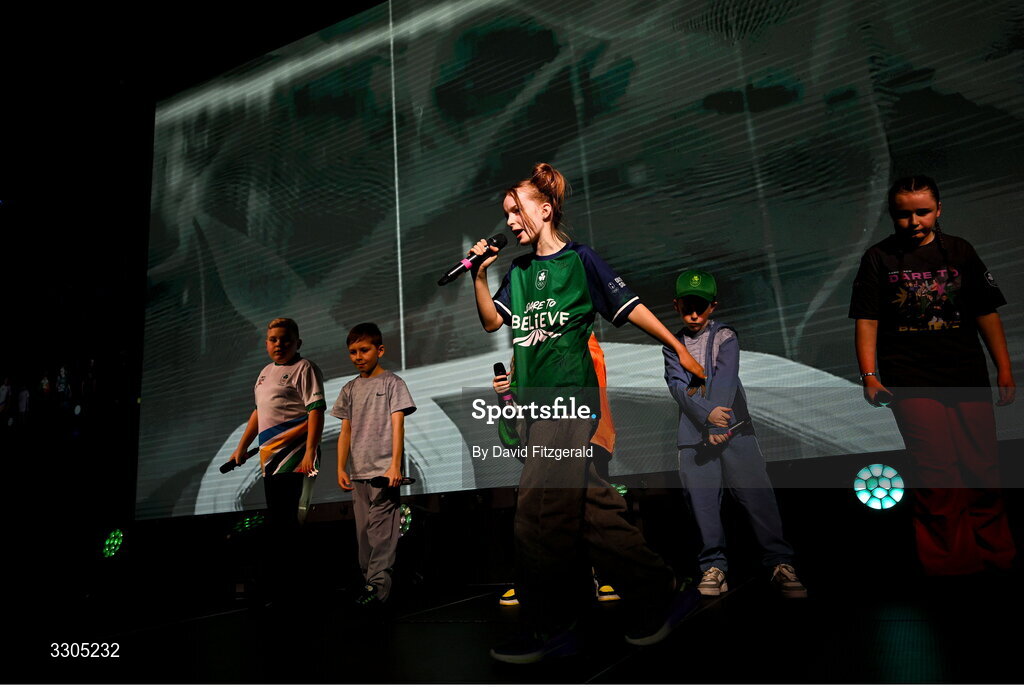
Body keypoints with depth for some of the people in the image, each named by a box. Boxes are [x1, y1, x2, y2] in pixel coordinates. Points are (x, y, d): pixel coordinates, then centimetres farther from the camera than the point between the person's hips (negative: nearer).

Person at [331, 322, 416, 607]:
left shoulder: (392, 382, -1)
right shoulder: (350, 389, 13)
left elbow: (397, 425, -8)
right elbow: (345, 431, 14)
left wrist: (395, 465, -16)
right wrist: (341, 468, 6)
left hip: (384, 470, -5)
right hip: (358, 473, 5)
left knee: (381, 529, -7)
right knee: (363, 529, 10)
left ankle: (378, 584, -3)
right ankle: (367, 579, 19)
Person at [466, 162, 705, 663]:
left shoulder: (581, 259, -2)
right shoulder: (519, 270, 17)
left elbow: (628, 307, -1)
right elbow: (492, 321, 10)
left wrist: (679, 348, -2)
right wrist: (479, 273, 0)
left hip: (568, 400, -7)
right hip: (538, 402, 7)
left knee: (539, 513, -7)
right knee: (590, 507, 10)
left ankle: (547, 631, 10)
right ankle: (660, 597, 24)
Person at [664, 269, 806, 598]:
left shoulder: (725, 336, 8)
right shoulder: (672, 345, 14)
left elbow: (724, 380, -8)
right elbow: (678, 386, -1)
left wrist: (717, 427, -21)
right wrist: (706, 414, -19)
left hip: (734, 426, -1)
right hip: (693, 431, 2)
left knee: (756, 492, -7)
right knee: (702, 499, -1)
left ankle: (780, 562, 1)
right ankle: (713, 566, 10)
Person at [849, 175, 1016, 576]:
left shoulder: (960, 252, 10)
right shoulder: (879, 258, 3)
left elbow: (986, 313, 12)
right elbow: (867, 320, -1)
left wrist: (1005, 370, 9)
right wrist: (869, 375, -9)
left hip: (968, 377, 3)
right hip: (911, 383, -3)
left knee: (983, 469, 5)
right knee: (937, 474, -5)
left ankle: (996, 553, 24)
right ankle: (950, 563, 10)